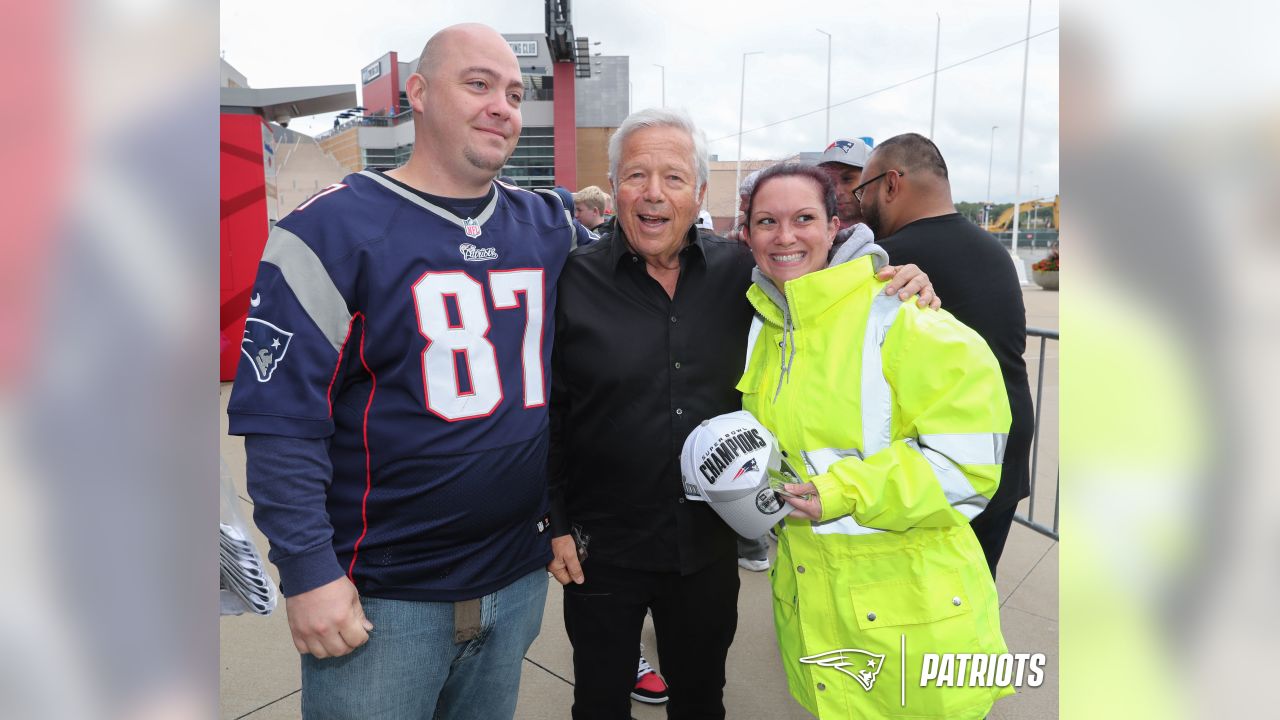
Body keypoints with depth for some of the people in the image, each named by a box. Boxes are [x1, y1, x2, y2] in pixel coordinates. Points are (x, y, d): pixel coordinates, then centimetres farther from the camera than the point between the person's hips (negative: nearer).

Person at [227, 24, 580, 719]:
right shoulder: (334, 227, -11)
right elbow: (281, 418, -13)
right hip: (382, 597, -4)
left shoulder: (548, 226, 4)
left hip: (519, 579, 5)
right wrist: (308, 572, -15)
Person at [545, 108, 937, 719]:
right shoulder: (573, 281, -11)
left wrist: (896, 284, -11)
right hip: (601, 548, -2)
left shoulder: (740, 272, -4)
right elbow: (544, 413, -6)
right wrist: (555, 524, -6)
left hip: (709, 544, 3)